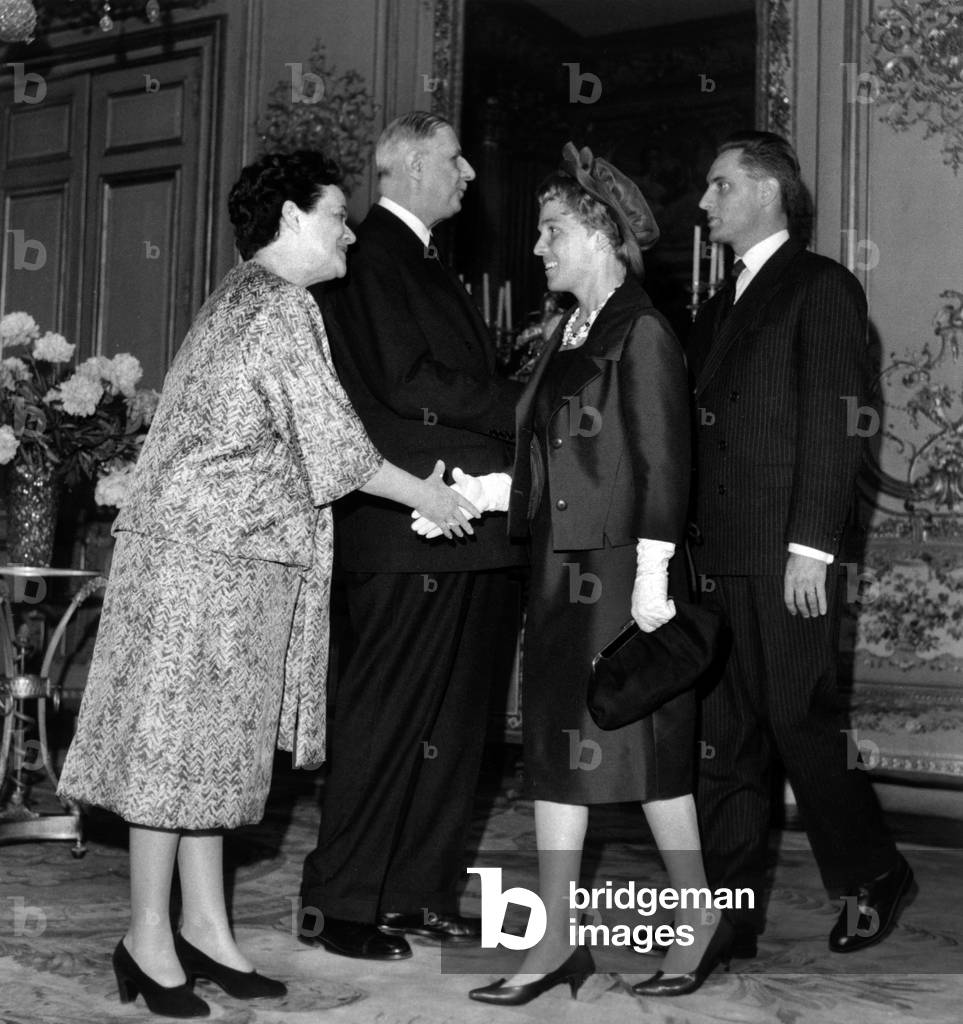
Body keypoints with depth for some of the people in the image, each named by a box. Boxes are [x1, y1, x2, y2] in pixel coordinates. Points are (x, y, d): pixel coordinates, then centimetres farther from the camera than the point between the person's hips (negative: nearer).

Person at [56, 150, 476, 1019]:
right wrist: (430, 495, -2)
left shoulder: (245, 295, 18)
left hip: (228, 555, 10)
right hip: (208, 555, -10)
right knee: (178, 736, -3)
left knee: (208, 738, 11)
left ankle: (204, 928, 18)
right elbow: (335, 449, -15)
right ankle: (149, 939, 7)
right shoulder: (282, 305, -13)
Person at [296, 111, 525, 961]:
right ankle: (337, 905, 6)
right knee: (386, 716, -4)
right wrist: (518, 407, -12)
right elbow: (405, 384, -18)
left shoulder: (426, 265, 22)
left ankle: (421, 894, 20)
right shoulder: (370, 256, -8)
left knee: (452, 722, 11)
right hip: (407, 533, -10)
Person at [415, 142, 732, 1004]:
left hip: (622, 574, -8)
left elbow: (664, 466, -15)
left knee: (643, 745, 1)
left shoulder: (643, 334, -11)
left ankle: (702, 919, 19)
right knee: (556, 746, 8)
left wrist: (652, 581, -18)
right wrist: (478, 493, 2)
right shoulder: (568, 336, 13)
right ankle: (556, 942, 14)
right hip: (562, 573, 8)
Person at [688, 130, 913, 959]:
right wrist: (691, 545, 9)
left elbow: (836, 425, -11)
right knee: (724, 735, 7)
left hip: (785, 556, -7)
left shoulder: (821, 287, -3)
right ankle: (730, 913, 14)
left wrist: (811, 548, -17)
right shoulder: (720, 306, 20)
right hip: (719, 554, 7)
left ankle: (872, 879, 20)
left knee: (802, 720, -1)